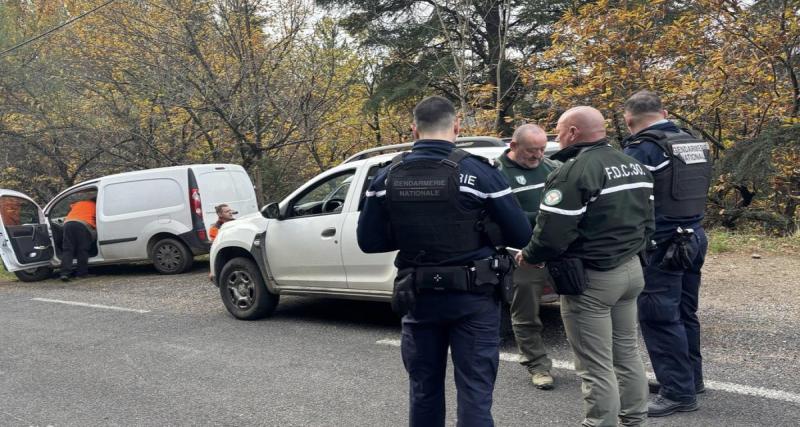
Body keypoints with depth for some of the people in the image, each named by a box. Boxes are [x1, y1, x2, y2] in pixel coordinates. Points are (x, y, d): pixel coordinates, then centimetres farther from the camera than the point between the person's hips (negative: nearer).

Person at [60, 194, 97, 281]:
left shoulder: (78, 203, 33)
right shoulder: (95, 206, 22)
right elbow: (98, 220, 20)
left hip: (68, 223, 4)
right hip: (83, 224, -3)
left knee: (67, 250, 1)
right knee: (82, 250, 3)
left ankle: (64, 273, -12)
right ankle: (81, 273, 2)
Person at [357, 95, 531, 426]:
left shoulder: (387, 177, -2)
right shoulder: (478, 171, -12)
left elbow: (369, 241, 2)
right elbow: (521, 235, -8)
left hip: (417, 298, 4)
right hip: (472, 298, -3)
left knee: (423, 389, 18)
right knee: (474, 391, 6)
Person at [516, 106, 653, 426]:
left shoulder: (574, 172, -19)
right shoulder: (634, 167, 12)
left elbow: (552, 232, -22)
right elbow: (647, 222, 19)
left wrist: (529, 257, -4)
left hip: (592, 278, -10)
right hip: (631, 269, 10)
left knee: (596, 366, 0)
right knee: (627, 352, 21)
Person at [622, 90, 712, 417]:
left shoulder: (642, 148, -14)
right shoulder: (695, 144, 11)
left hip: (662, 244, -9)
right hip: (693, 237, 9)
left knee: (658, 318, -1)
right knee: (683, 313, 19)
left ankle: (679, 392, 5)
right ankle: (690, 378, 31)